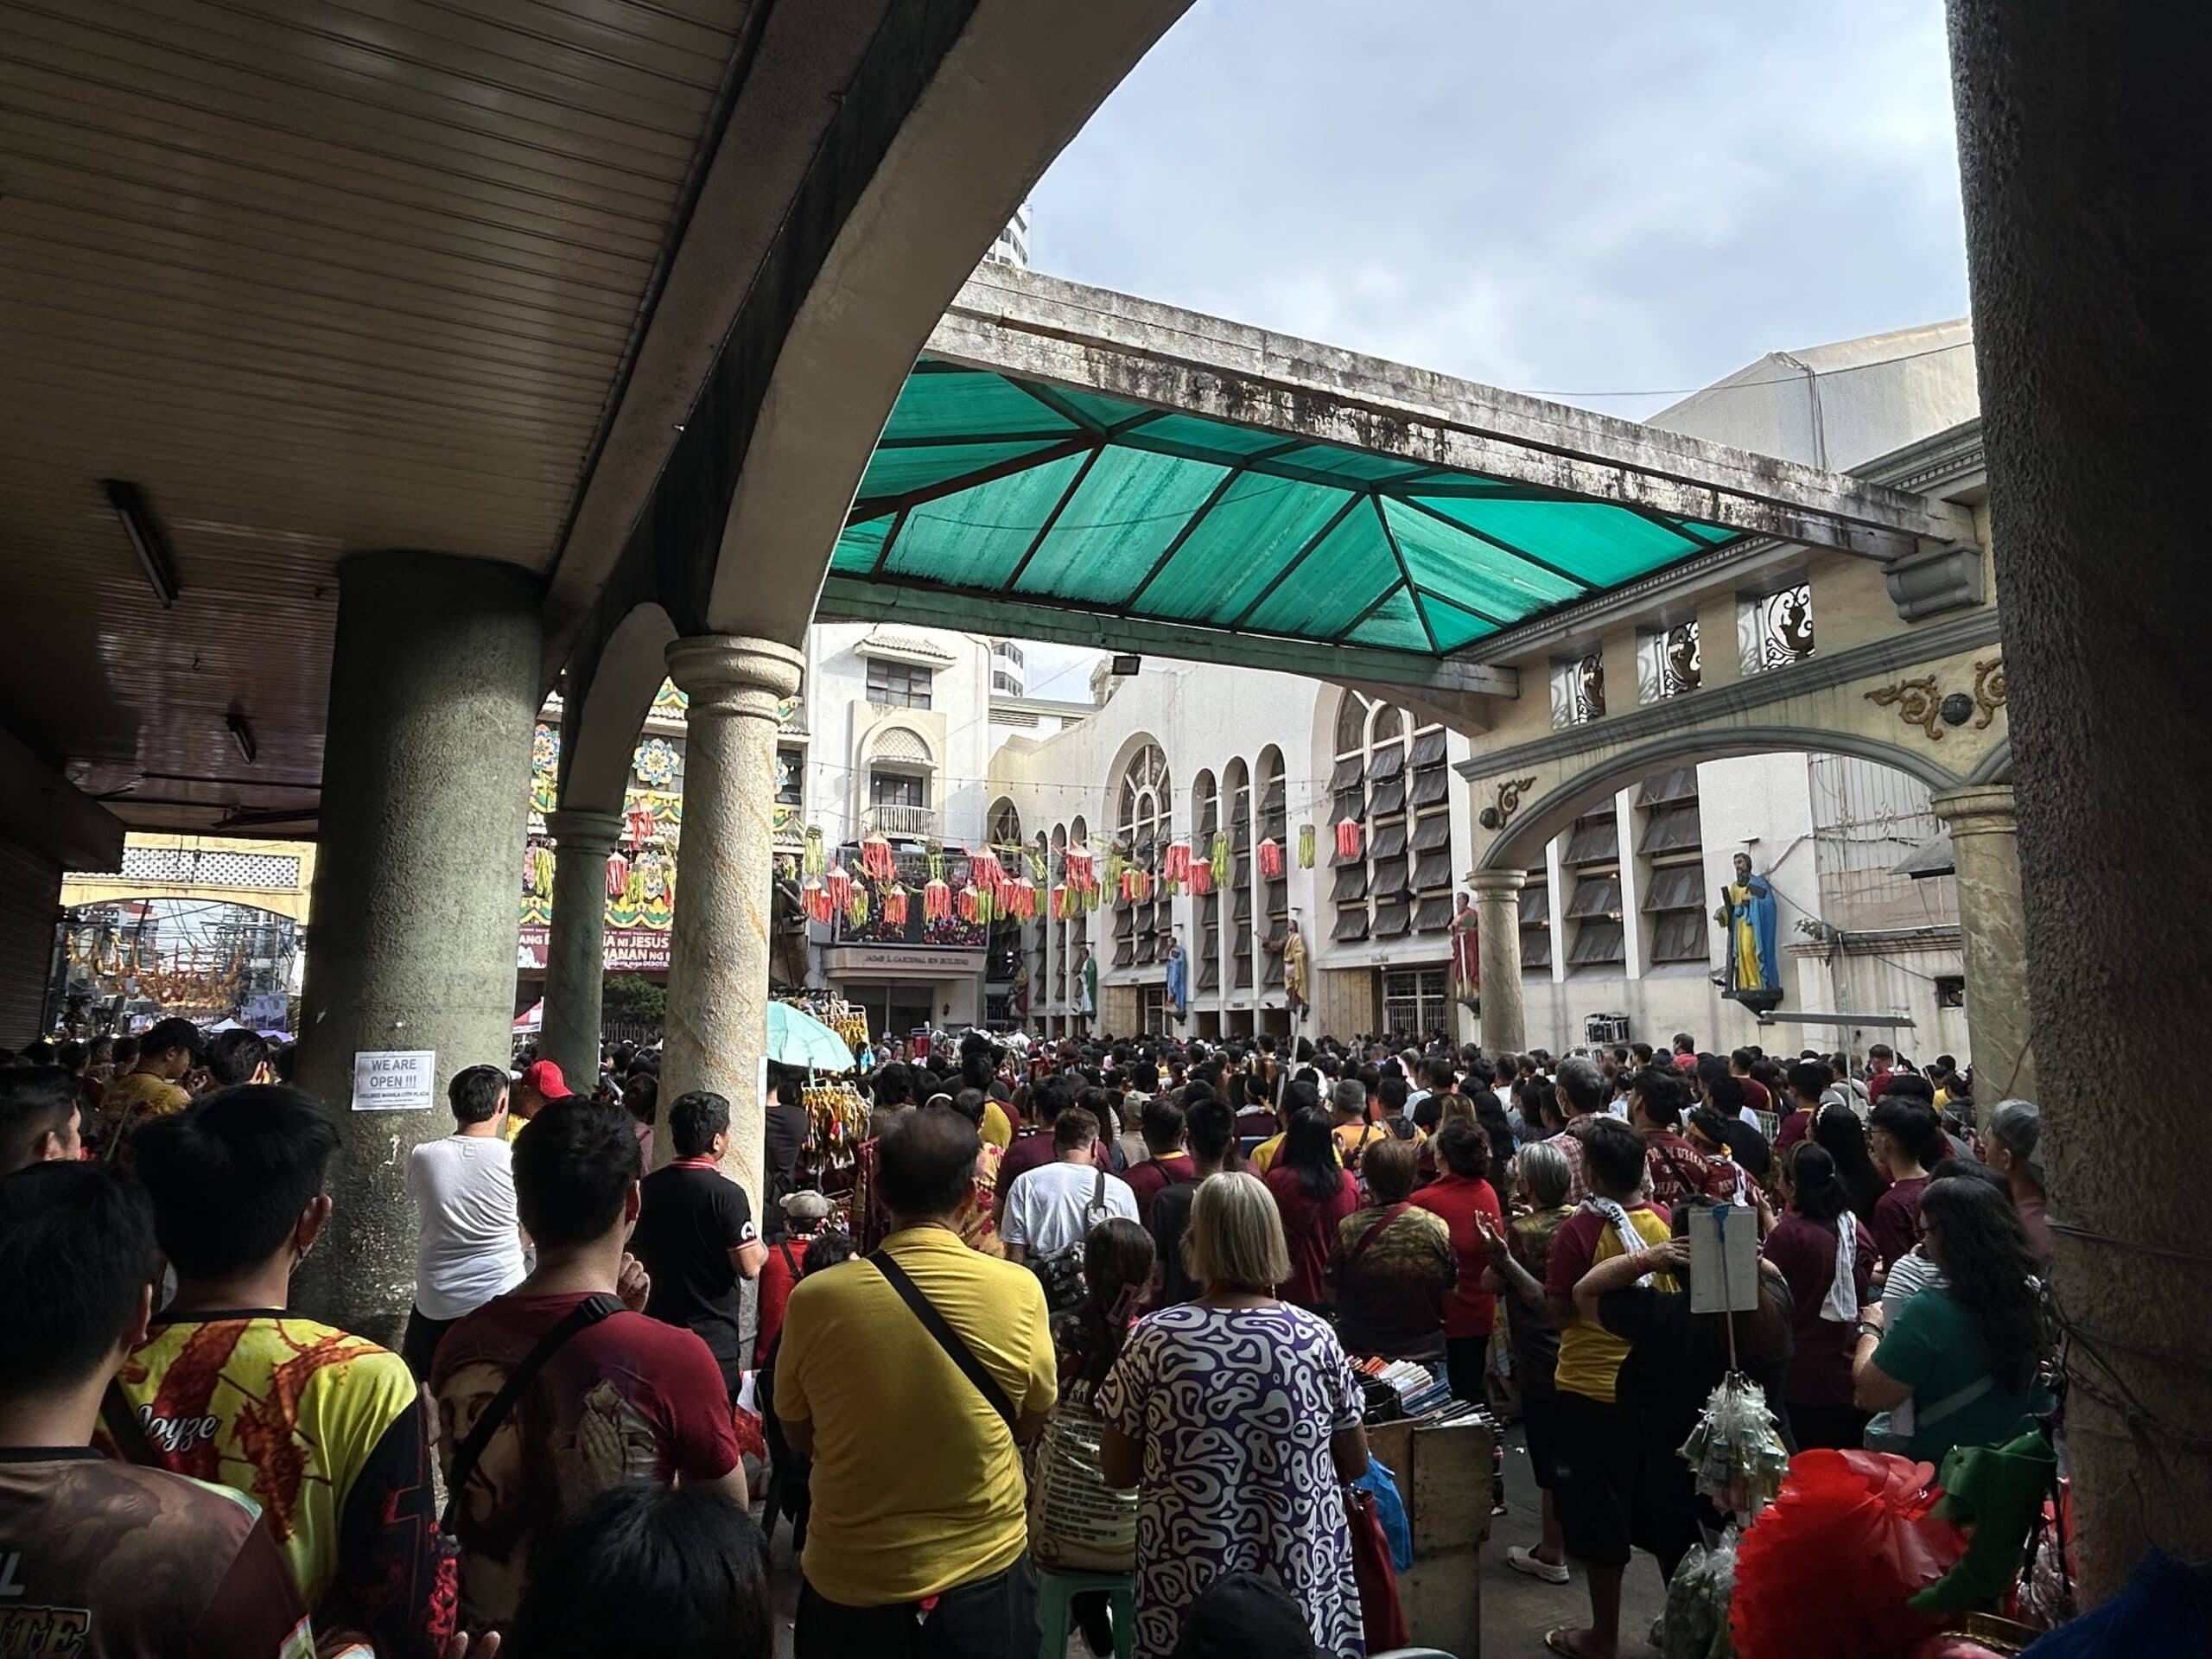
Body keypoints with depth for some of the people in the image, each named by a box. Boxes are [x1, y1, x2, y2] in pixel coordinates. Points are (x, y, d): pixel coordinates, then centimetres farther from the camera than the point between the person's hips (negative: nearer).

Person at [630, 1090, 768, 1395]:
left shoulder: (648, 1187, 0)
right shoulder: (726, 1194, -18)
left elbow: (634, 1254, 12)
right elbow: (749, 1267, -19)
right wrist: (761, 1248, 1)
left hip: (656, 1333, 6)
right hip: (714, 1342, -6)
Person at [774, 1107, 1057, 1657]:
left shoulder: (815, 1298, -18)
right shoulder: (1018, 1290, -18)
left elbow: (799, 1437, -1)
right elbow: (1030, 1426, -2)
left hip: (849, 1579, 0)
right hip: (984, 1570, 0)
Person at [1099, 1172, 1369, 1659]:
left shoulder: (1154, 1338, -13)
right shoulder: (1316, 1337, -9)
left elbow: (1118, 1471, -5)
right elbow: (1356, 1466, 2)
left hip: (1185, 1585, -1)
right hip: (1306, 1581, 1)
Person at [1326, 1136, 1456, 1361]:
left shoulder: (1349, 1229, -17)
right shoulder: (1437, 1227, -14)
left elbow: (1333, 1294, -6)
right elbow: (1451, 1286, 0)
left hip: (1364, 1351, -1)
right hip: (1426, 1349, 1)